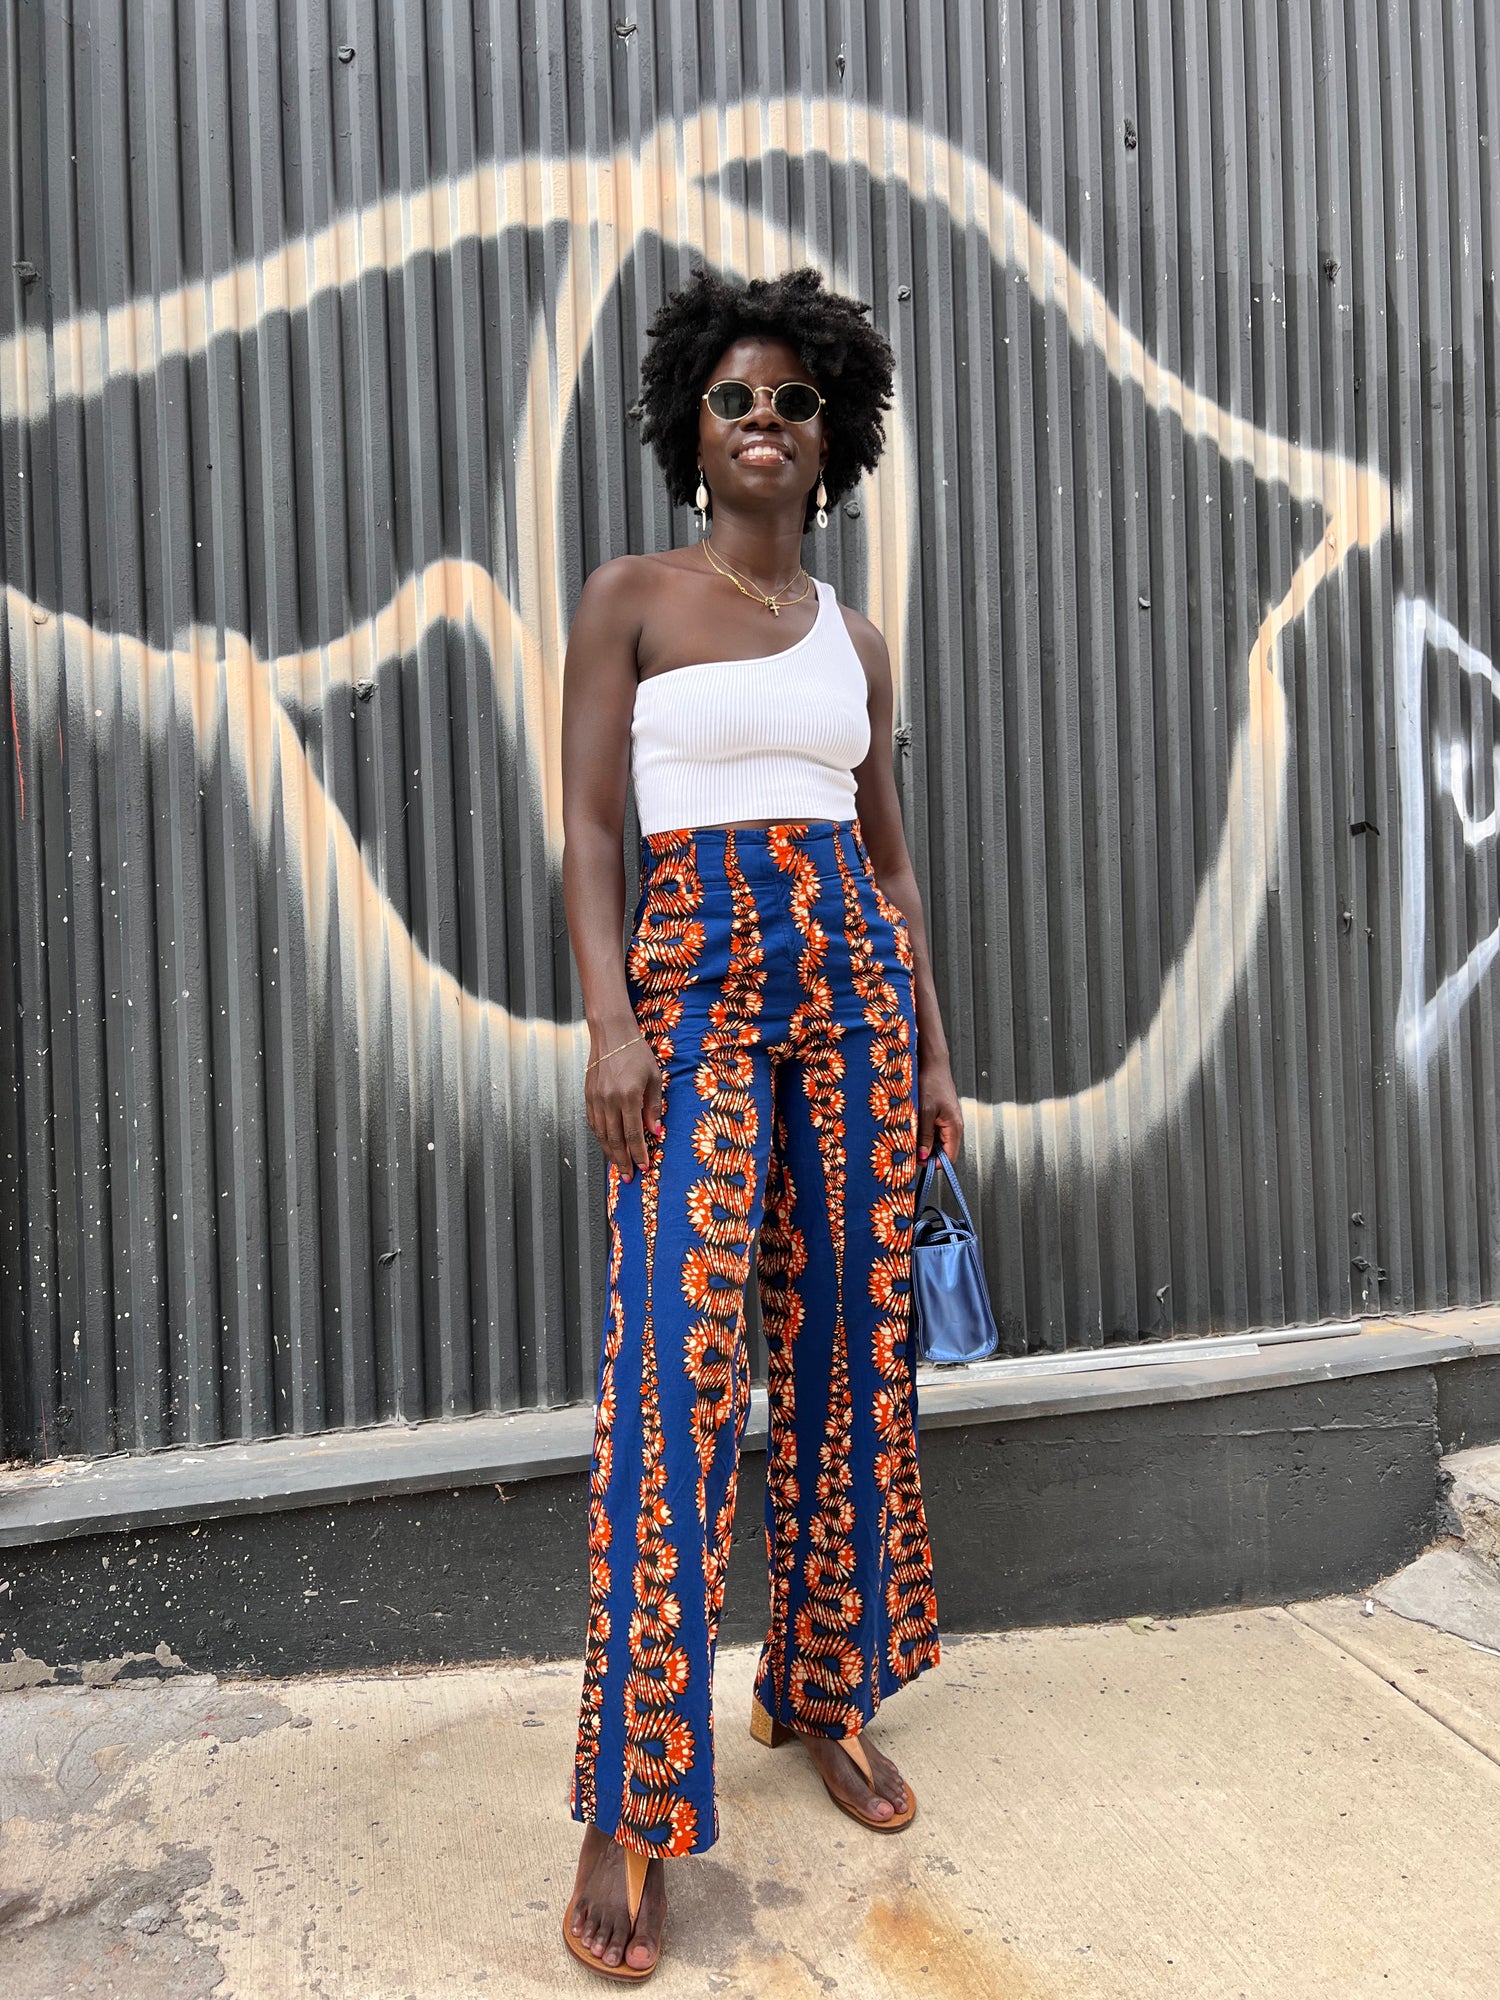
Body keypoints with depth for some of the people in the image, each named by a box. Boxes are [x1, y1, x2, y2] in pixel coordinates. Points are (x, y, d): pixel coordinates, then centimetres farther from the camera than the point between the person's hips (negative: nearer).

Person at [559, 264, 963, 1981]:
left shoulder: (853, 638, 16)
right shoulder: (629, 599, 5)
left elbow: (890, 860, 16)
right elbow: (587, 826, -3)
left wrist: (930, 1054, 12)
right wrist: (611, 1018, -15)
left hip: (854, 983, 5)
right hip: (694, 974, -4)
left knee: (849, 1343, 7)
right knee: (676, 1365, -11)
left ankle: (826, 1693, 27)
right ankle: (628, 1812, 1)